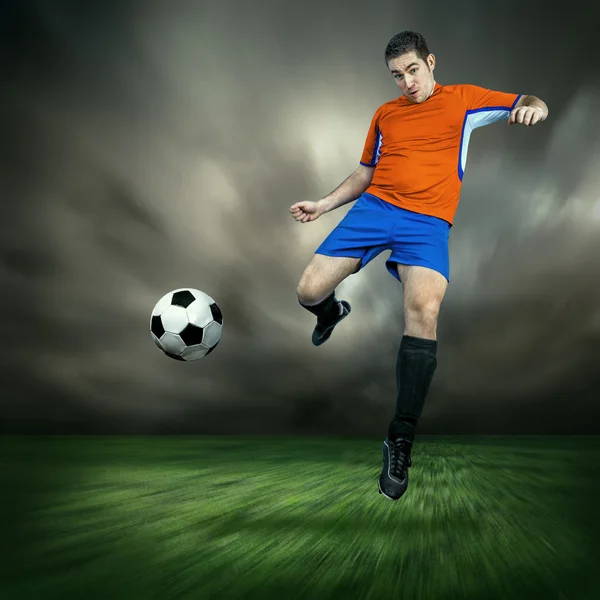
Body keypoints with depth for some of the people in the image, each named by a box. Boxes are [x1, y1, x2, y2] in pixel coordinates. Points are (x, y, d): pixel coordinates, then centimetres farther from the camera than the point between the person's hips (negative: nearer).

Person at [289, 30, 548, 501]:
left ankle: (401, 442, -22)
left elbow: (531, 105, 11)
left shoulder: (463, 99, 13)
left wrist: (533, 107, -14)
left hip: (428, 221, -3)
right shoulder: (384, 114, 21)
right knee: (309, 292, -10)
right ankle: (334, 313, 33)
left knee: (424, 311, -30)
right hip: (374, 207, 4)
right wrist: (322, 205, 16)